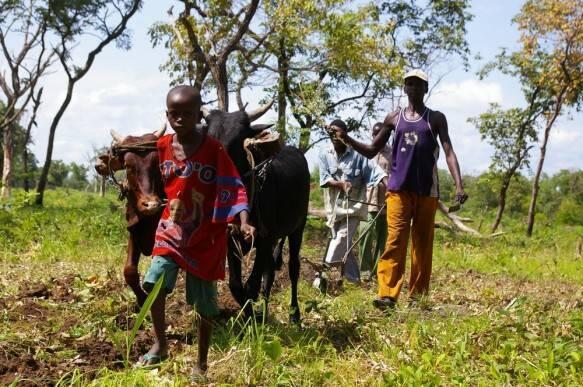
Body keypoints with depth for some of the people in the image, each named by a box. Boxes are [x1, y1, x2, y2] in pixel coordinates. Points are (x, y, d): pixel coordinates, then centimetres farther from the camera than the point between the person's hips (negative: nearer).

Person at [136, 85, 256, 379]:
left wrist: (244, 221, -31)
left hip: (205, 238, -3)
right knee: (154, 281, -19)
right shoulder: (163, 146, -1)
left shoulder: (214, 149, -14)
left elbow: (234, 189, -18)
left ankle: (202, 363, 25)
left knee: (204, 303, 7)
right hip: (170, 231, 3)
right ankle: (160, 345, 3)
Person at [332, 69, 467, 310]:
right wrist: (348, 140, -5)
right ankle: (387, 295, -17)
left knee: (422, 244, 3)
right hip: (398, 188, 0)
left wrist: (459, 185, -17)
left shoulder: (436, 118, 7)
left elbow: (449, 152, -2)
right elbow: (371, 151, 13)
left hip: (426, 190, 0)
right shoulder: (394, 118, 11)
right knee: (395, 241, -11)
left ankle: (417, 297, 8)